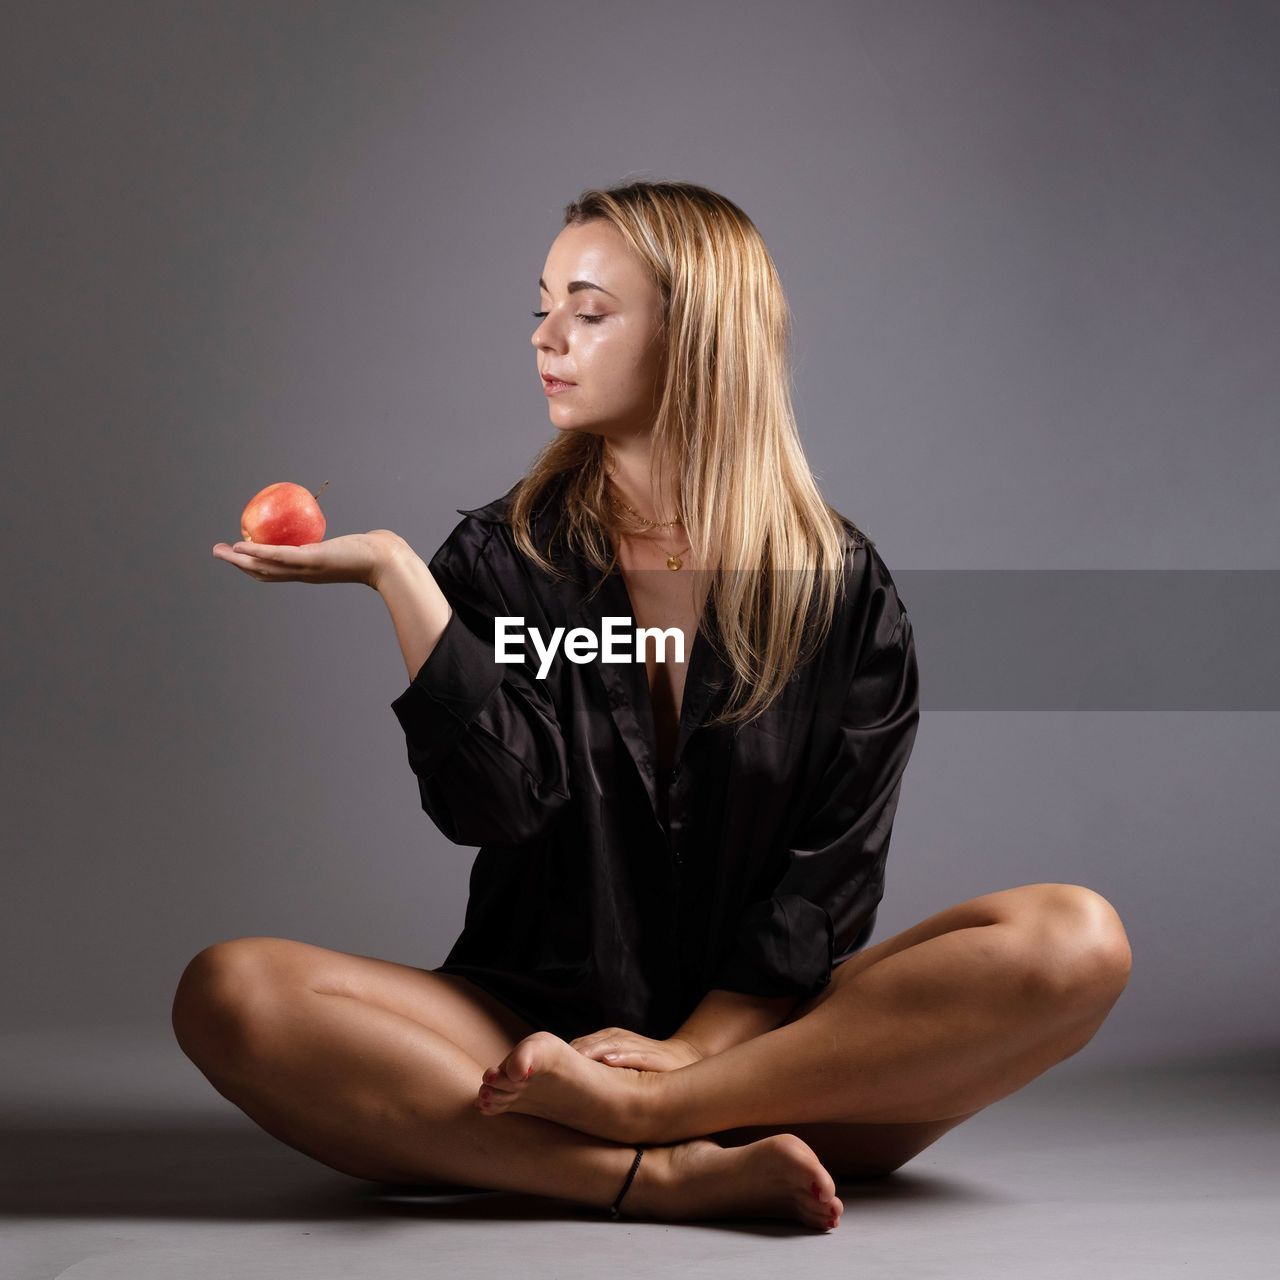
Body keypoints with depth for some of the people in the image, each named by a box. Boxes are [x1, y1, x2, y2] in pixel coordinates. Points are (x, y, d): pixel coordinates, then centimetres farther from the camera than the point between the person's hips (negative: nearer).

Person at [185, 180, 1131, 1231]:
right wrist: (394, 573, -16)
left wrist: (695, 1047, -16)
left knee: (1076, 941, -26)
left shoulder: (843, 587, 4)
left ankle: (630, 1109, -28)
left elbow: (831, 871, -3)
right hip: (543, 1022, 0)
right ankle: (676, 1173, -33)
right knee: (230, 990, -26)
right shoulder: (505, 555, 7)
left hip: (768, 1035, 0)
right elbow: (492, 799, -9)